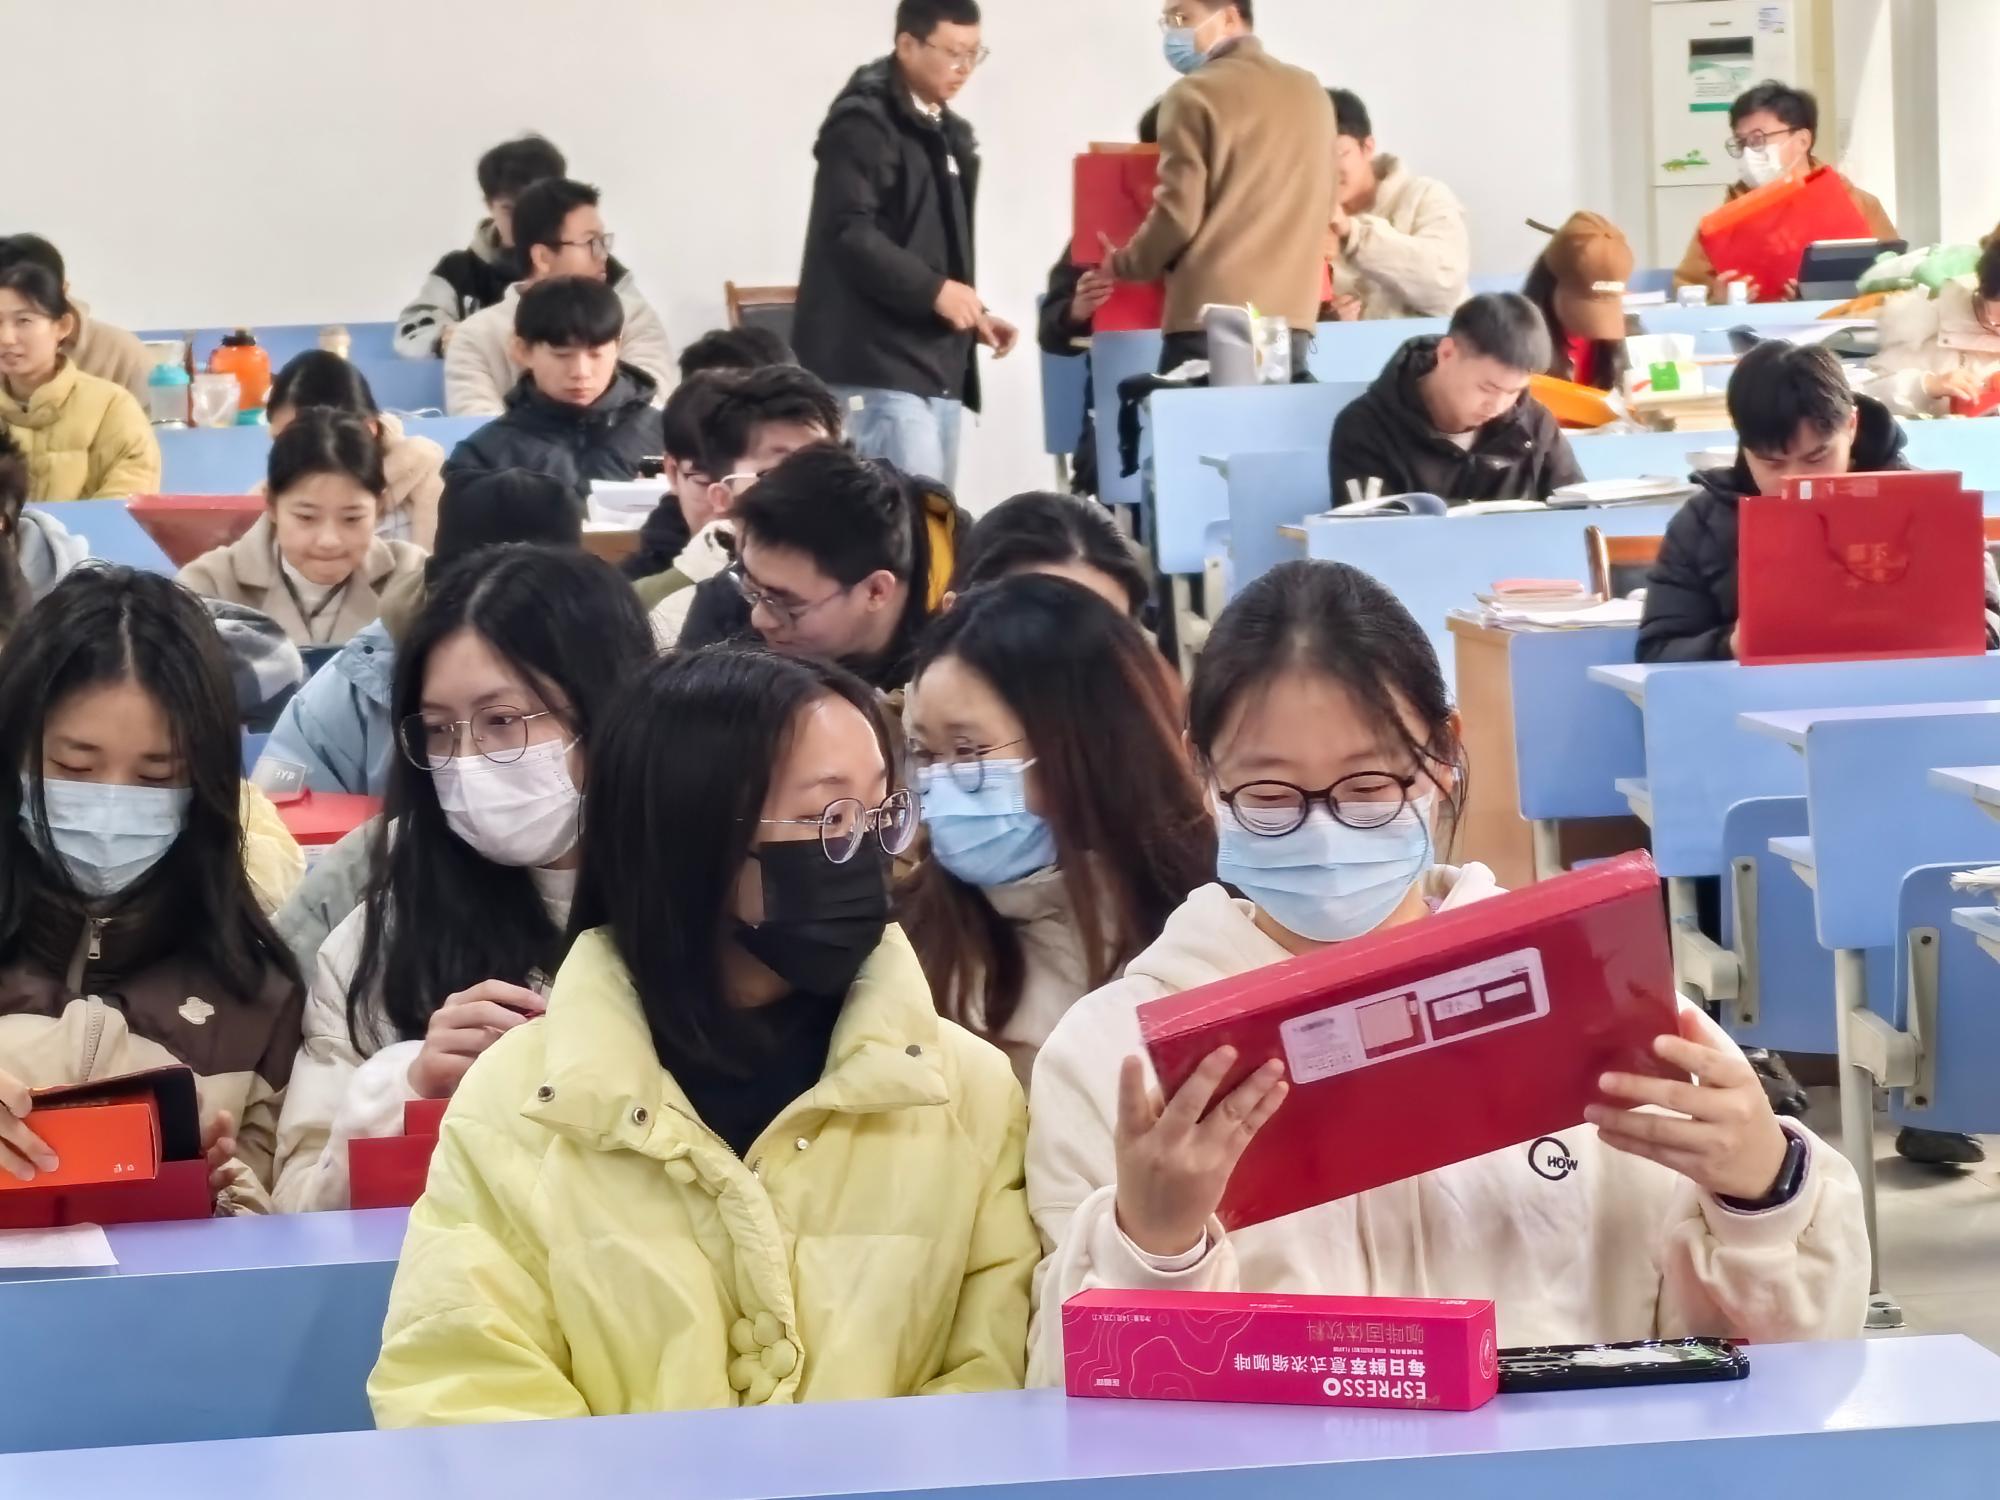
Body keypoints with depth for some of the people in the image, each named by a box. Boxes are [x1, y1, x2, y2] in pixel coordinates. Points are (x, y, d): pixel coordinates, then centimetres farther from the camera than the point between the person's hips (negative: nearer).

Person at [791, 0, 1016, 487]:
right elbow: (849, 234, -18)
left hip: (937, 363, 9)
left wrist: (974, 314, 12)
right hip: (878, 364, -9)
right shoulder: (863, 124, -9)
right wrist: (934, 291, -22)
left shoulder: (950, 134, 21)